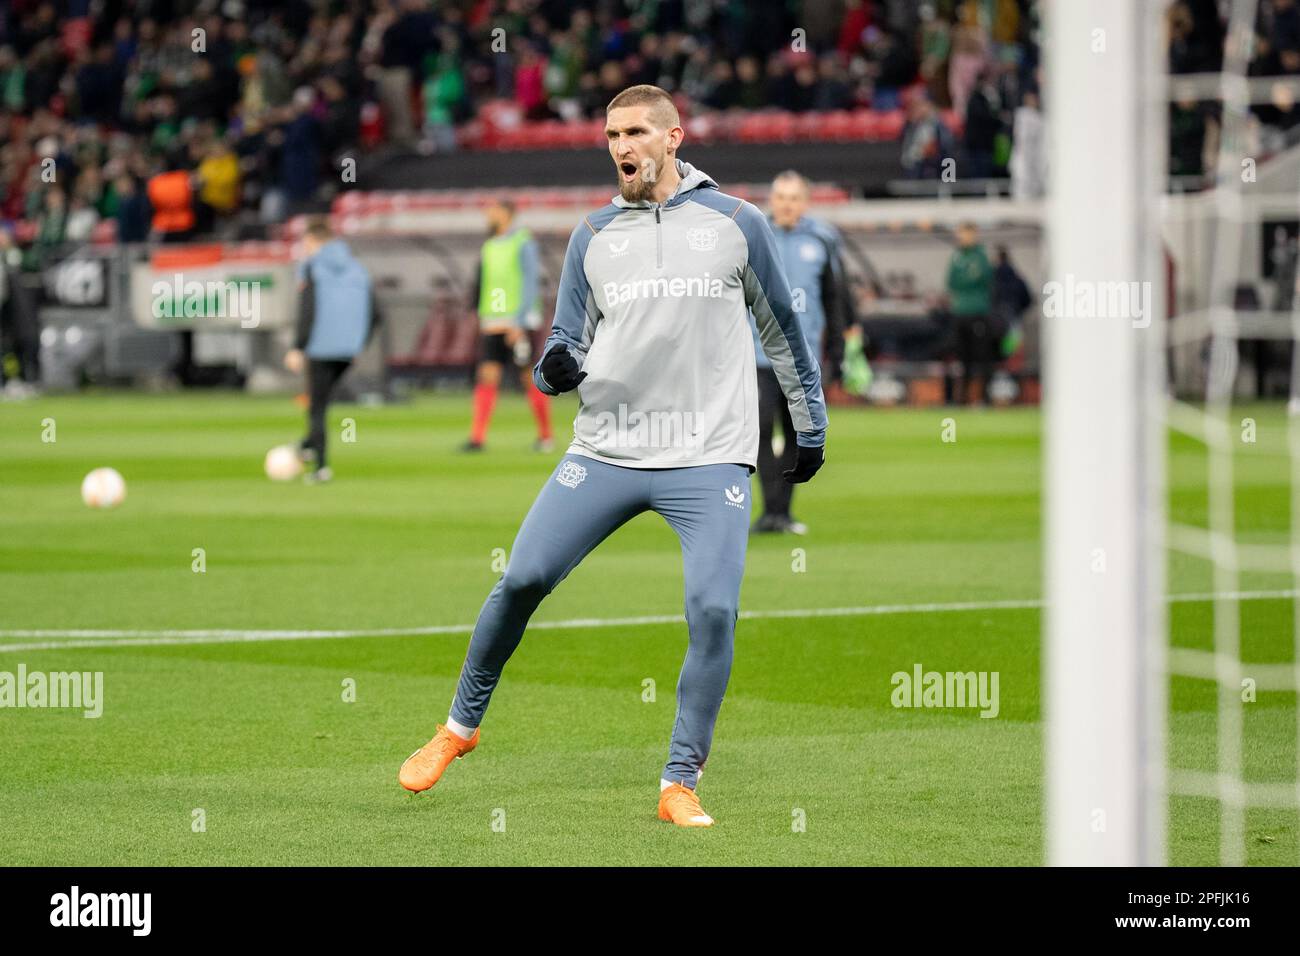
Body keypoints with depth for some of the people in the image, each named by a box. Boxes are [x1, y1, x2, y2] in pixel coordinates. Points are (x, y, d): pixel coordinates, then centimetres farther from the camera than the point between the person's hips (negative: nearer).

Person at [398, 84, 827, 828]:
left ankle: (680, 785, -3)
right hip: (606, 451, 2)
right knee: (521, 579, -4)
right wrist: (555, 368, -10)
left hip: (710, 459, -2)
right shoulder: (594, 236, 10)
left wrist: (811, 427, 16)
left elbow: (783, 329, 14)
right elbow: (568, 348, 13)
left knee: (714, 611, -15)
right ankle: (462, 726, 18)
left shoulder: (736, 223, 4)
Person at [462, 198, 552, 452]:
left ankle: (545, 436, 14)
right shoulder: (489, 247, 14)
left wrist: (519, 324, -20)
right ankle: (477, 438, -12)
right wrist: (482, 318, 18)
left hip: (519, 324, -6)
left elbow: (530, 285, -13)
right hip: (492, 324, 6)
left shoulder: (524, 243, -7)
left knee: (530, 378, 1)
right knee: (486, 376, -6)